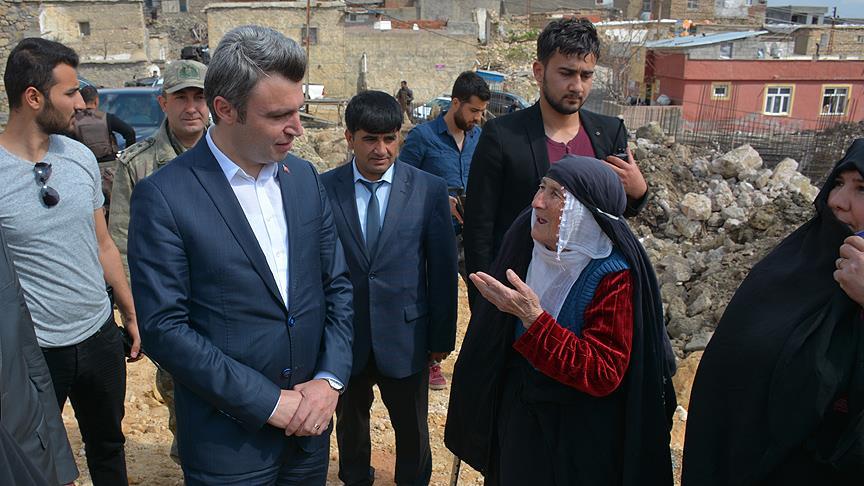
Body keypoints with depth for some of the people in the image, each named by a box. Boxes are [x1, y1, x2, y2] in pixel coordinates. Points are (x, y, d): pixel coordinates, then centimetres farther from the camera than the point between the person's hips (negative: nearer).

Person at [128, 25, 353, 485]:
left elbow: (337, 284, 5)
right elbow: (164, 327, -16)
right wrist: (269, 402, -16)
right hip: (228, 437, -4)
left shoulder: (304, 176, 2)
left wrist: (331, 378, -7)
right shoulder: (163, 196, -14)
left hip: (310, 420, 5)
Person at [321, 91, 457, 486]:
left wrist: (442, 336, 0)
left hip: (405, 337, 0)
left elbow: (443, 268, -4)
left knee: (413, 430, 17)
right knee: (350, 423, 23)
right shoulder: (323, 189, -8)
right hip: (344, 335, 1)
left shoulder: (429, 190, -8)